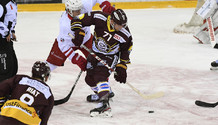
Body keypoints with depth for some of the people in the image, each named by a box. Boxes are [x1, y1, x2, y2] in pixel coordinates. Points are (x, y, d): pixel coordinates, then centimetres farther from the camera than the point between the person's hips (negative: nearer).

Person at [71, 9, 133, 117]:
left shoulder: (125, 34, -24)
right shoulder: (99, 18, -28)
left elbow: (126, 50, -8)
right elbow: (78, 20, -19)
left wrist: (122, 67, -10)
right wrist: (78, 33, -33)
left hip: (110, 56, -4)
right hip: (95, 51, 4)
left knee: (100, 76, -24)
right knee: (90, 79, 8)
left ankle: (105, 105, -33)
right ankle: (101, 93, 35)